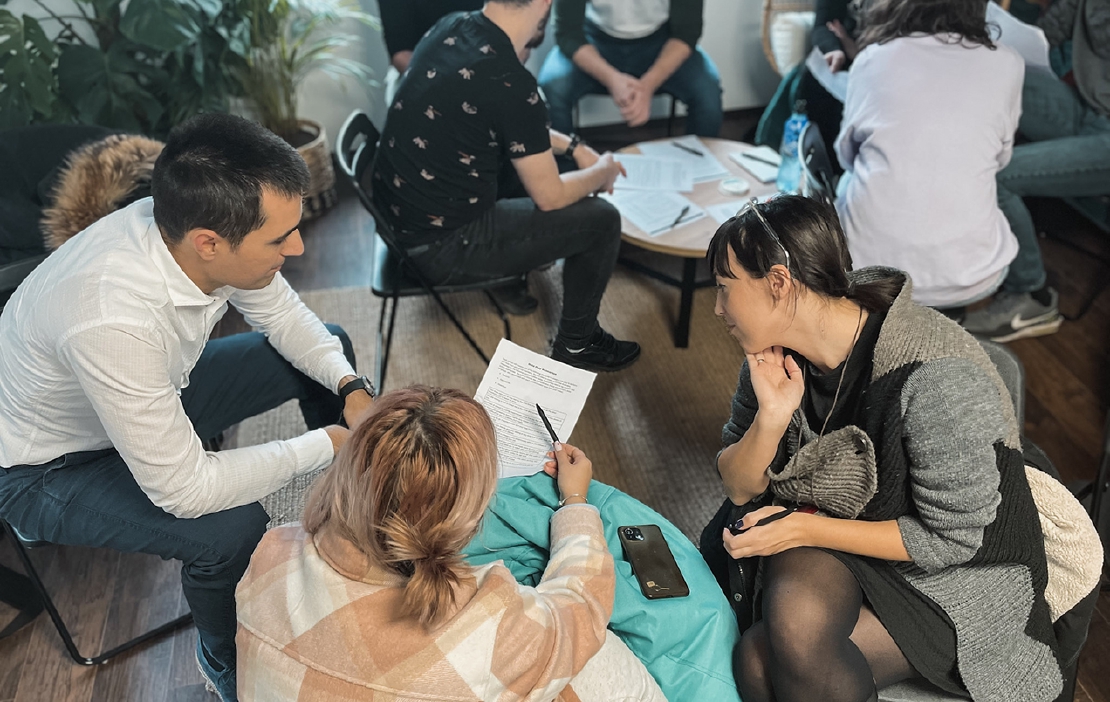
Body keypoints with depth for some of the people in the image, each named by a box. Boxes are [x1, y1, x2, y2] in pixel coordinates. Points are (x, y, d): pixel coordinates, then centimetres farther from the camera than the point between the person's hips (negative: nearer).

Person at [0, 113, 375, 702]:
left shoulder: (193, 224, -22)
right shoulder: (112, 320, -43)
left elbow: (282, 314, -3)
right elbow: (184, 490, -34)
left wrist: (349, 385, -17)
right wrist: (327, 443, -27)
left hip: (154, 393, 7)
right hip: (51, 469, -7)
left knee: (329, 348, 2)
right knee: (233, 531, -31)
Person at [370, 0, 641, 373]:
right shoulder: (509, 84, -27)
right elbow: (550, 196, -14)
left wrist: (571, 146, 16)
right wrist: (603, 172, 5)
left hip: (400, 211, 9)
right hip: (437, 246, -8)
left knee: (528, 156, 24)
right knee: (601, 220, 1)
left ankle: (512, 281, 37)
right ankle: (575, 344, 22)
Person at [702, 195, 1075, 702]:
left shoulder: (935, 379, -28)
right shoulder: (773, 352, -6)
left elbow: (951, 539, -20)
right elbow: (738, 489, -2)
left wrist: (805, 528, -21)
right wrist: (770, 417, -22)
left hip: (946, 578, -4)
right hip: (824, 542, 4)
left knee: (760, 659, -25)